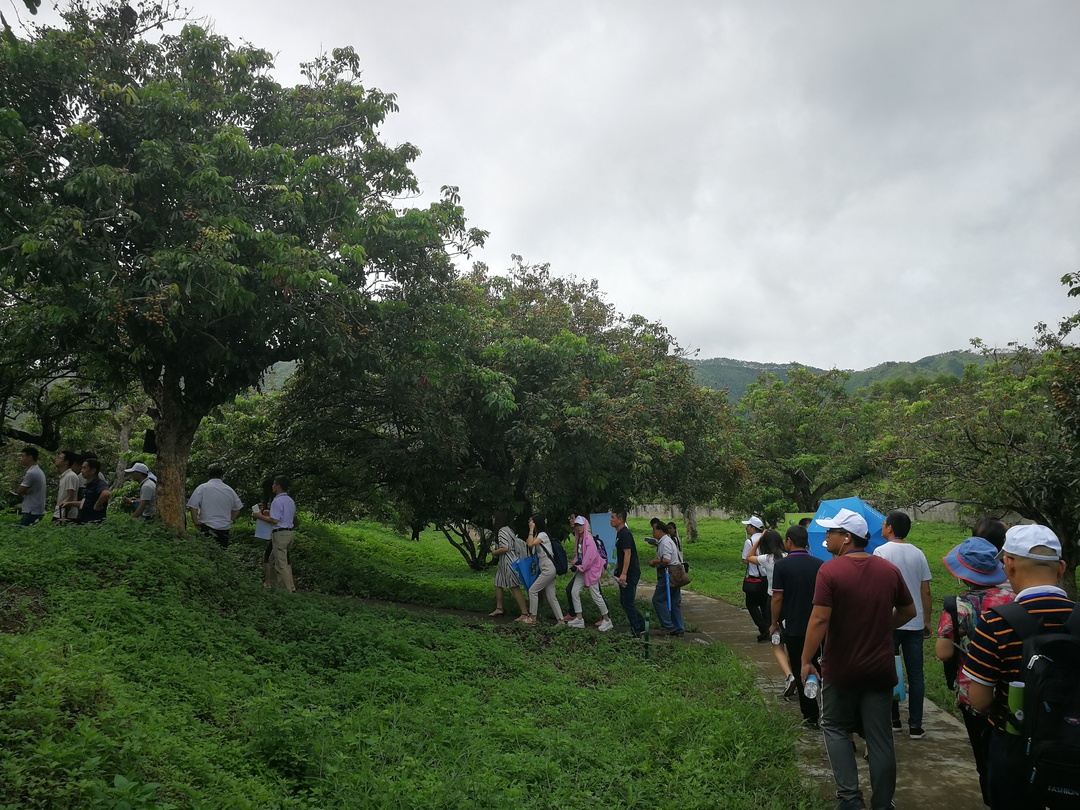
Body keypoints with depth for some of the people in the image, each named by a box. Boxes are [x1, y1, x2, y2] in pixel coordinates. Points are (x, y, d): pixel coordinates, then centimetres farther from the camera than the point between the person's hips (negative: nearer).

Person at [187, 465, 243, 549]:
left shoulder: (202, 488, -3)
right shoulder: (230, 490, 6)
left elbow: (192, 506, -8)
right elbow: (237, 508, 13)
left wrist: (196, 522, 0)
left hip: (207, 528, -3)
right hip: (225, 529, 3)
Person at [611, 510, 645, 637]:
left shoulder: (625, 534, -17)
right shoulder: (619, 534, 15)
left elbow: (627, 554, -24)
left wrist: (623, 574, -29)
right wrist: (616, 569, 24)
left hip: (630, 574, -11)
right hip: (624, 573, 11)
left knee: (628, 602, -5)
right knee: (623, 601, 15)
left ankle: (636, 630, 4)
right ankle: (641, 626, 22)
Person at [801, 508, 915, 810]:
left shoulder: (830, 570, -18)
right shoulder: (890, 570, -2)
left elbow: (820, 619, -22)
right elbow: (908, 612, 9)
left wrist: (806, 661, -14)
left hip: (841, 669, -4)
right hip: (880, 668, 4)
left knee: (836, 728, 16)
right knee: (880, 738, 14)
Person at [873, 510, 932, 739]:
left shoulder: (881, 552, -9)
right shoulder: (918, 553, 5)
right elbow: (925, 591, 7)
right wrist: (927, 621, 16)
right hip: (915, 623, 4)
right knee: (915, 675, 8)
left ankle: (893, 720, 16)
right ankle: (915, 725, 9)